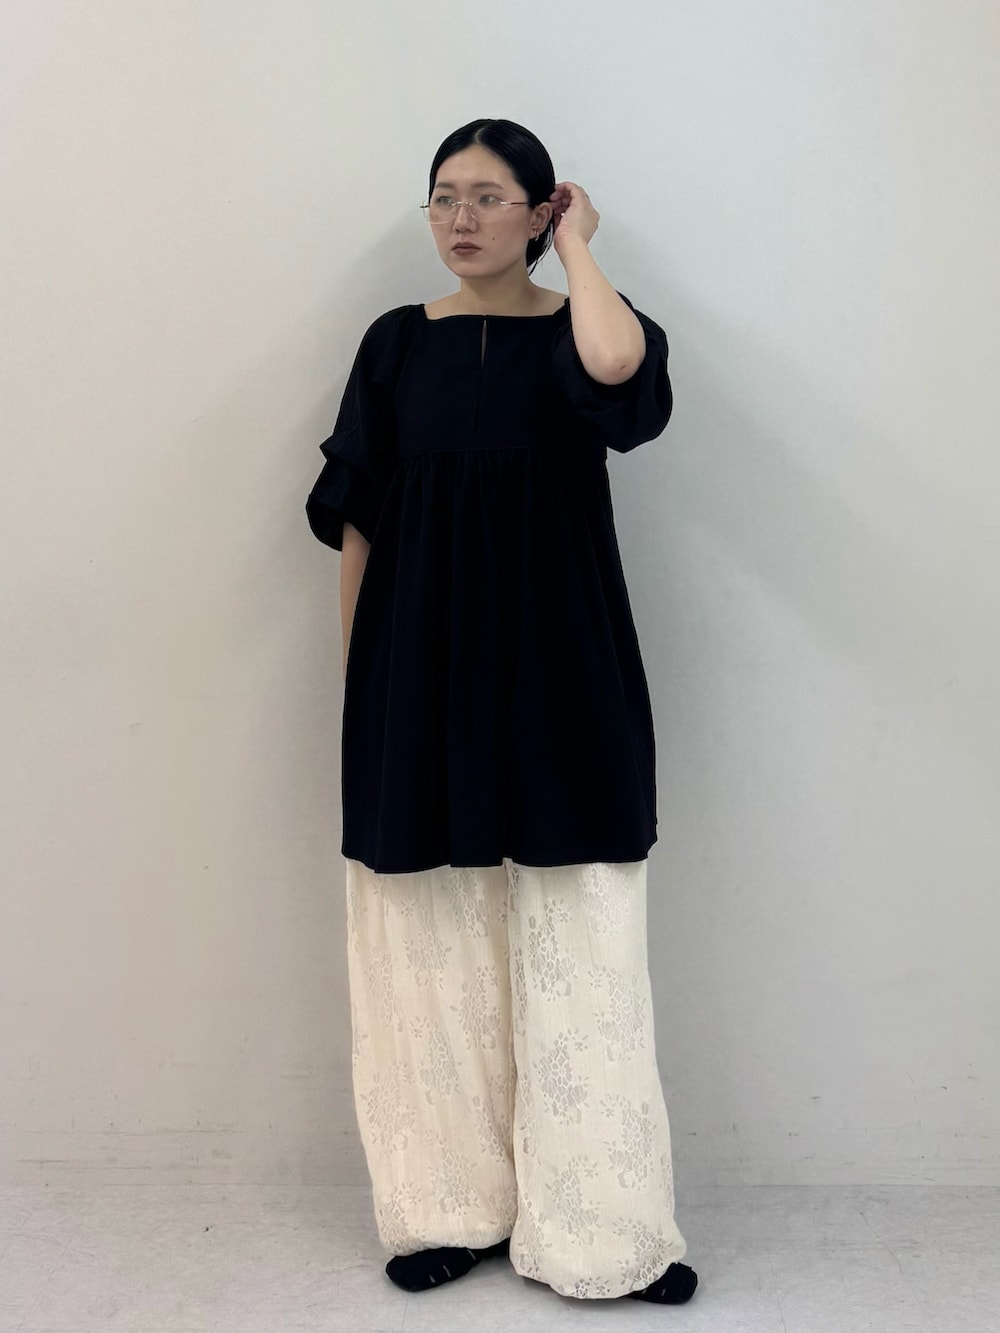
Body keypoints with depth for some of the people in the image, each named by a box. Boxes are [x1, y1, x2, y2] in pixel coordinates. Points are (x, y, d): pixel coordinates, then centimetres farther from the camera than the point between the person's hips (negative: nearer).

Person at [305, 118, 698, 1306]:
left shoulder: (581, 329, 2)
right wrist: (354, 678, 4)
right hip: (420, 680, 2)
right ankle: (450, 1208, 18)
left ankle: (597, 1230, 9)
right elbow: (357, 524, 8)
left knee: (576, 945, -1)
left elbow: (616, 366, -25)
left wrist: (575, 248, -7)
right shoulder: (397, 343, 8)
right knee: (435, 943, 5)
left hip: (559, 679, -2)